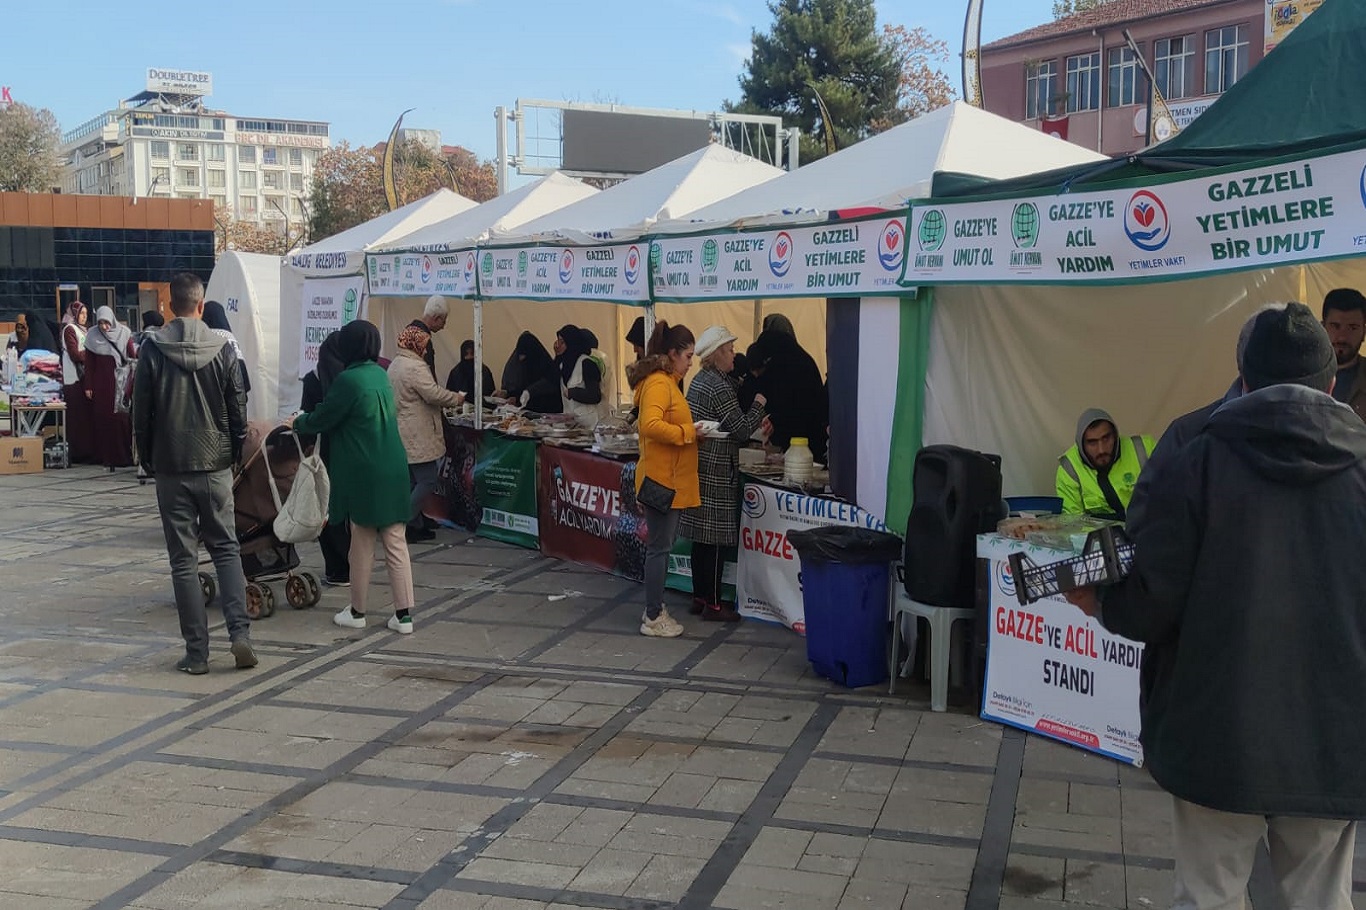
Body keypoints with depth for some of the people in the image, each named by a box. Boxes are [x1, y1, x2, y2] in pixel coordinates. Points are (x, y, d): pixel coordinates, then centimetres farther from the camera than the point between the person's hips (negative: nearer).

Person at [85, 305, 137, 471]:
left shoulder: (123, 333, 0)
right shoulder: (92, 336, 2)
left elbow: (132, 356, -4)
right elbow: (89, 363, 4)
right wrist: (88, 386, 2)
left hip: (120, 382, -1)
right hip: (101, 383, 1)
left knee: (121, 418, -3)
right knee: (103, 419, 1)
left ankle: (124, 455, 5)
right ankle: (107, 458, 5)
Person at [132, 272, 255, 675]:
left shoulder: (153, 352, -5)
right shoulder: (223, 350, -3)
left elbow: (141, 413, -1)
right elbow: (238, 411, 1)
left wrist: (148, 460, 12)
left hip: (171, 468, -1)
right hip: (216, 466, 1)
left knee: (183, 559, 4)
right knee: (226, 548, 12)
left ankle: (196, 651, 6)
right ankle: (240, 631, -3)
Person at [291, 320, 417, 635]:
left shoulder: (348, 381, -14)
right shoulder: (381, 375, 9)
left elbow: (322, 420, -6)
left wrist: (298, 423, 16)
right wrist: (307, 419, 26)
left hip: (363, 473, -6)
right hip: (393, 470, 6)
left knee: (362, 543, 7)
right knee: (396, 541, 5)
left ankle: (357, 612, 20)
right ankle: (404, 614, 5)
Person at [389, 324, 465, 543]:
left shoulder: (395, 365, 15)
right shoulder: (415, 367, -18)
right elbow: (433, 394, -21)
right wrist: (457, 398, -5)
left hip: (404, 434, 11)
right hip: (416, 436, -11)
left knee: (414, 481, 15)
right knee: (428, 481, -5)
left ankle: (416, 526, 19)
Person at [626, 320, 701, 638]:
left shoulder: (667, 381, 15)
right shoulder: (658, 383, -17)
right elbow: (651, 425, -30)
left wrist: (691, 430, 5)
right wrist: (688, 433, -21)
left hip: (671, 479, 10)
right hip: (662, 478, -10)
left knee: (661, 547, 16)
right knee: (659, 548, -2)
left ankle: (655, 609, 25)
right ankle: (653, 618, 6)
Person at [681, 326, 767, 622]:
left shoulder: (700, 380, 13)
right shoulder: (720, 386, -16)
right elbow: (741, 430, -13)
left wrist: (755, 424, 16)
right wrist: (758, 405, 1)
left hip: (700, 467, 10)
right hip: (716, 472, -10)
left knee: (702, 537, 14)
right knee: (715, 539, -3)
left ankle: (699, 597, 21)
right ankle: (713, 605, 2)